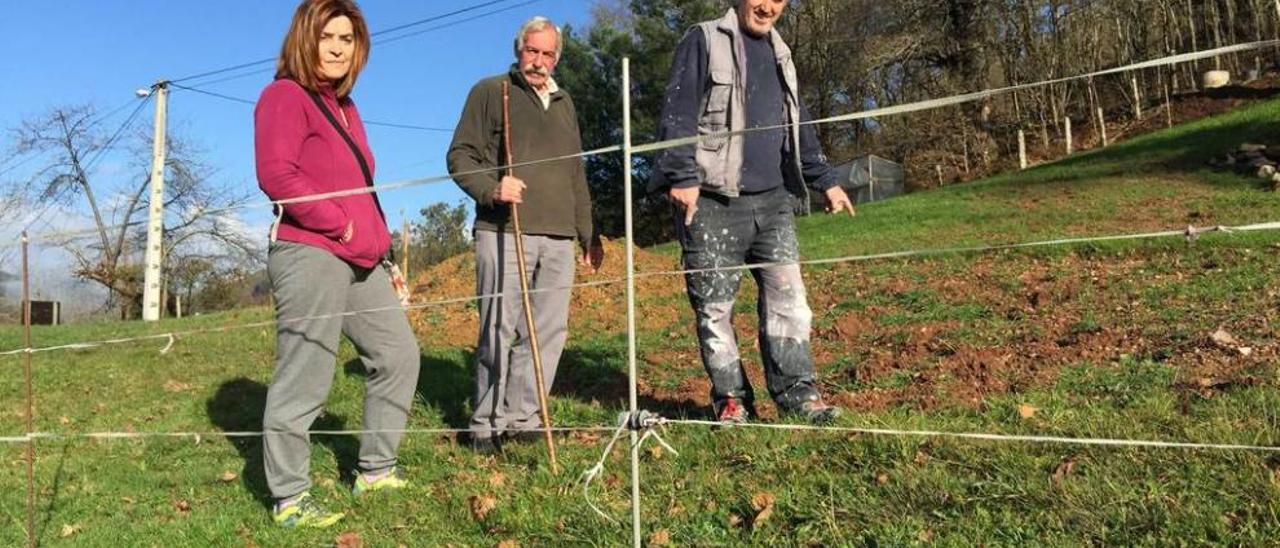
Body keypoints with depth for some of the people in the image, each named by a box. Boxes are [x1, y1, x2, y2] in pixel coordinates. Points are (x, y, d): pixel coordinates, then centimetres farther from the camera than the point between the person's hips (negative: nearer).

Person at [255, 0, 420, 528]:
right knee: (304, 380, -6)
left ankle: (376, 469, 27)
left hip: (358, 259, 10)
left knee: (398, 353, 14)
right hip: (309, 255, -10)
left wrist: (380, 247, 20)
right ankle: (289, 500, 7)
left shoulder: (345, 107, 22)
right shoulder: (285, 96, -5)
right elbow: (276, 173, -19)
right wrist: (340, 225, -16)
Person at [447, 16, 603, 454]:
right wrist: (491, 189, -20)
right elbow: (460, 156, -1)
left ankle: (523, 419, 12)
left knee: (549, 331, 3)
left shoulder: (564, 104, 24)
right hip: (504, 232, -5)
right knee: (499, 331, -4)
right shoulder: (490, 92, 6)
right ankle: (487, 425, 6)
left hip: (559, 238, 6)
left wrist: (588, 234, 24)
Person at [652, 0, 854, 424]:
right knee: (714, 306, 0)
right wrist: (682, 177, -19)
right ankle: (730, 399, 10)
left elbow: (798, 124, 25)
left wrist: (825, 180, 21)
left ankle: (797, 391, 6)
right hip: (713, 202, -6)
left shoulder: (779, 53, 20)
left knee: (787, 295, 0)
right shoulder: (705, 40, 0)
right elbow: (678, 113, -9)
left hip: (772, 201, 6)